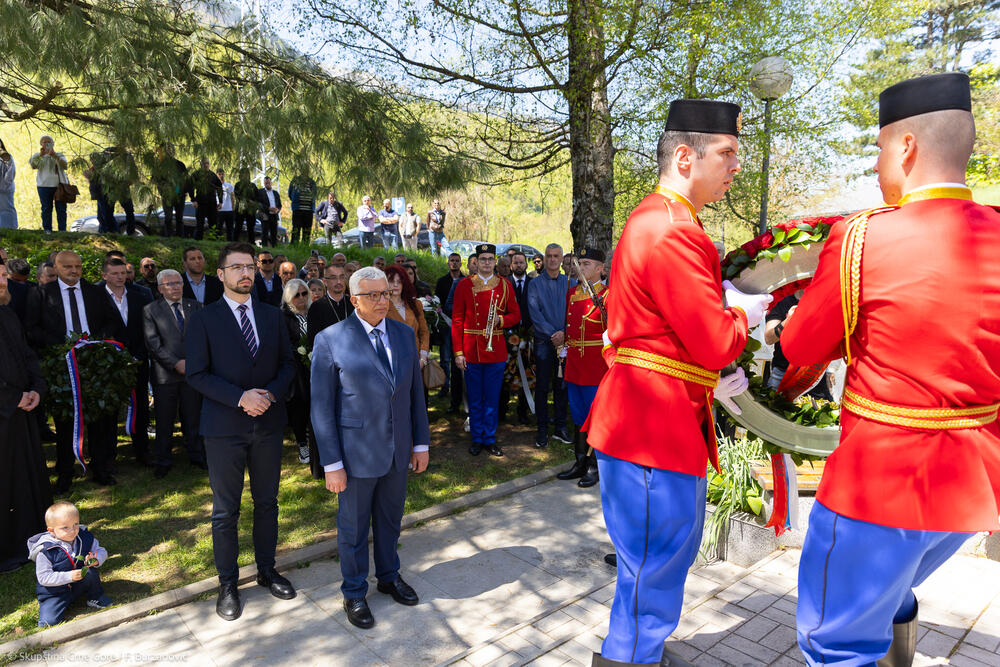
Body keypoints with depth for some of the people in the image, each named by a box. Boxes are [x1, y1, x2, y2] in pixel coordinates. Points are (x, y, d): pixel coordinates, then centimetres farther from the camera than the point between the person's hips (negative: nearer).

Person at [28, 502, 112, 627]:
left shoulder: (85, 537, -11)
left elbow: (101, 551, -2)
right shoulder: (45, 551, -22)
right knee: (50, 620, -18)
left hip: (79, 584, 3)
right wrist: (69, 577, -30)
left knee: (90, 569, -24)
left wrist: (96, 560, -26)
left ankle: (95, 597, 1)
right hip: (55, 592, -3)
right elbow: (44, 578, -20)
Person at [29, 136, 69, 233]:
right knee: (46, 208, -1)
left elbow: (65, 166, -5)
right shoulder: (38, 156, 15)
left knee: (61, 209, -3)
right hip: (44, 185, 0)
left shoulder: (60, 155, 15)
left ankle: (62, 229, 1)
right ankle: (47, 230, 1)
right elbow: (33, 166, -4)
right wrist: (40, 155, -15)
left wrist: (55, 155, -18)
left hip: (60, 185, 0)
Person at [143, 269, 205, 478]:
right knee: (164, 421, 6)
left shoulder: (195, 307, 9)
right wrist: (176, 363, -15)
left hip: (192, 371, 2)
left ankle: (196, 456, 24)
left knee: (193, 417, 10)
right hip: (165, 374, -2)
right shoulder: (151, 310, 1)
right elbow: (153, 343, -7)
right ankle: (163, 462, 20)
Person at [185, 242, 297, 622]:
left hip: (269, 423, 3)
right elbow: (196, 374, -8)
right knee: (225, 510, 8)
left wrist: (271, 393, -13)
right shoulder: (203, 319, -3)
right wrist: (240, 397, -19)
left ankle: (267, 570, 32)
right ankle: (228, 584, 25)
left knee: (267, 502, 15)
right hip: (224, 428, -3)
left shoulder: (272, 316, 7)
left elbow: (287, 364, 7)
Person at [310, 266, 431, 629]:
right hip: (357, 453, -4)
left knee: (390, 520, 22)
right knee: (353, 528, 14)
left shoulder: (404, 334, 2)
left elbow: (415, 392, 7)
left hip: (398, 450, 4)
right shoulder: (330, 340, -13)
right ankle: (354, 593, 36)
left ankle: (389, 576, 46)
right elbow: (322, 407, -11)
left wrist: (421, 443, 6)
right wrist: (331, 463, -12)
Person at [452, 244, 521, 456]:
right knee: (475, 399, 9)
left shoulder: (505, 285, 4)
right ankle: (477, 438, 21)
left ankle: (490, 439, 20)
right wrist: (458, 352, -7)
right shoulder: (464, 285, 0)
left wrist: (500, 320, -14)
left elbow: (516, 315, 8)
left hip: (496, 350, 1)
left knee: (492, 399, 8)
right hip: (471, 351, -1)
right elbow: (457, 320, -1)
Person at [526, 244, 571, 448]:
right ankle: (542, 430, 9)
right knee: (542, 387, 0)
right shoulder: (535, 284, 3)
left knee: (562, 385, 8)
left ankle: (560, 427, 18)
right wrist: (551, 334, -14)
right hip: (543, 341, -2)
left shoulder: (569, 282, 10)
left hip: (564, 340, 2)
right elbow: (534, 313, -6)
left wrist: (564, 332, -11)